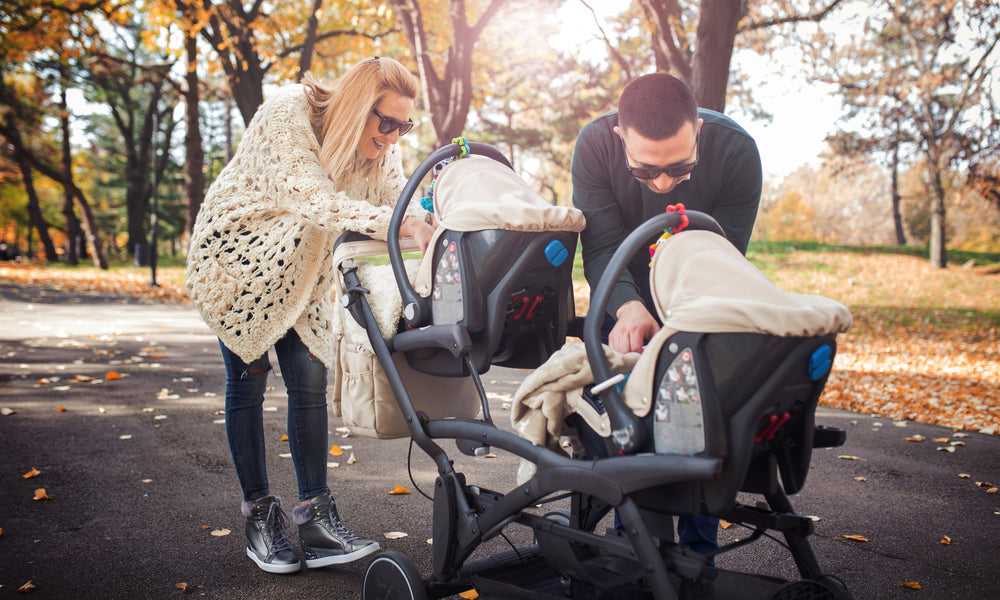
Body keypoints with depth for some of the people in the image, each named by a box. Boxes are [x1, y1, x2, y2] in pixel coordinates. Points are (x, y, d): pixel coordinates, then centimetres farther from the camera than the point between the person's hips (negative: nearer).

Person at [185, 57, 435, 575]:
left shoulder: (380, 146, -7)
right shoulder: (288, 113, -27)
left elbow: (400, 197, -17)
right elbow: (312, 200, -39)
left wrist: (431, 230, -41)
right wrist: (396, 224, -50)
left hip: (299, 268, 5)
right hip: (238, 253, -5)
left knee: (310, 379, -5)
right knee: (248, 381, 0)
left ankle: (315, 517, 1)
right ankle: (259, 515, 12)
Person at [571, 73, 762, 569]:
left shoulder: (736, 150, -30)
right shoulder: (595, 145, -29)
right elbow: (602, 248, -31)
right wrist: (628, 308, -51)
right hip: (626, 285, 1)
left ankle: (698, 553, 9)